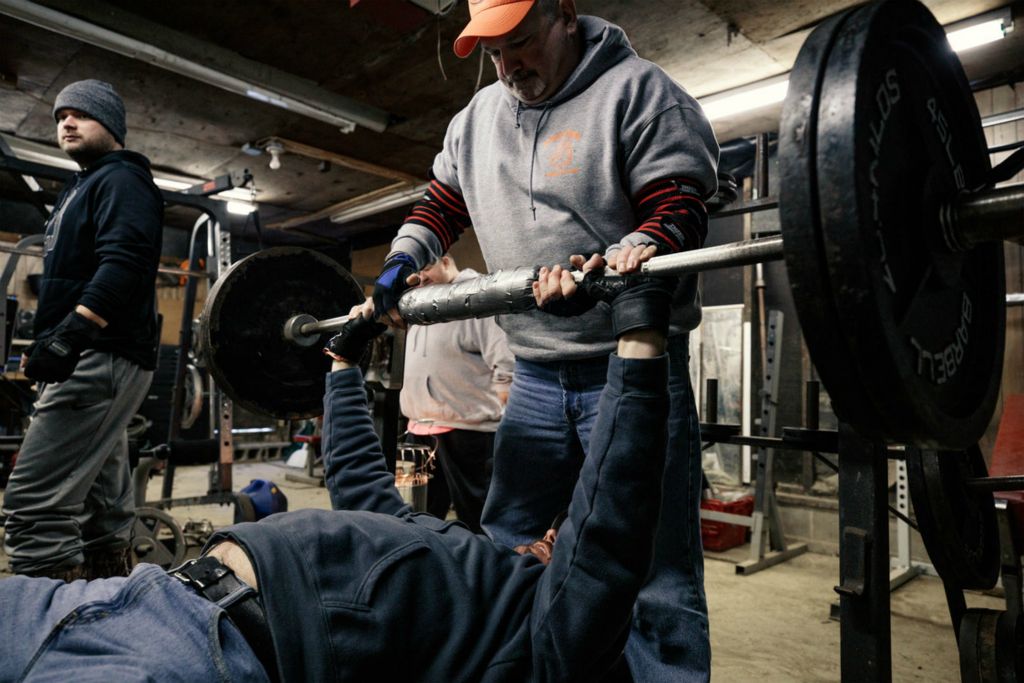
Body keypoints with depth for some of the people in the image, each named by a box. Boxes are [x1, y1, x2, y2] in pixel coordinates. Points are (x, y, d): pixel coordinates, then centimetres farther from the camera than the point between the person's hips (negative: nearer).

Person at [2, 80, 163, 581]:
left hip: (102, 357, -10)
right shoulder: (82, 188, 27)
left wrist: (69, 333, -30)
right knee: (100, 508, 11)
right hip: (93, 360, 10)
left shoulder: (121, 179, -3)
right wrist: (45, 341, 24)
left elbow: (123, 262, -21)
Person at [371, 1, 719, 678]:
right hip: (536, 374, 6)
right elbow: (442, 204, 23)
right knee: (502, 552, 15)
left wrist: (618, 261, -30)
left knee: (655, 578, -2)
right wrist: (402, 262, 6)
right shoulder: (478, 117, 16)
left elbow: (680, 208, -11)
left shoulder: (638, 90, -3)